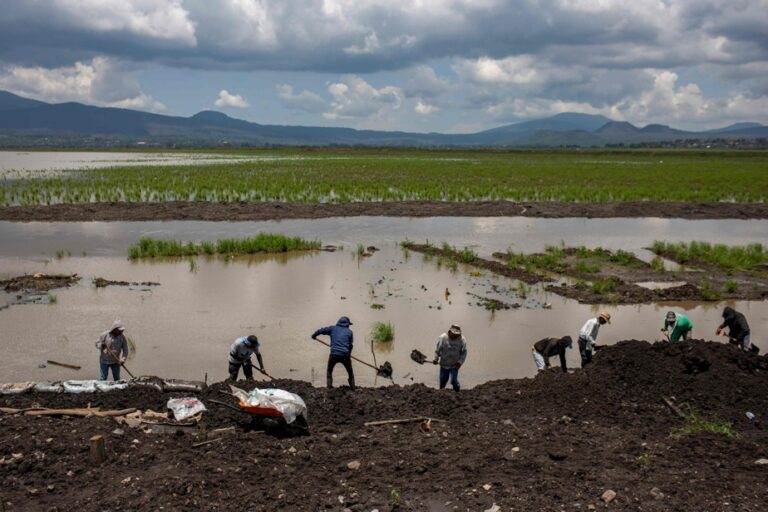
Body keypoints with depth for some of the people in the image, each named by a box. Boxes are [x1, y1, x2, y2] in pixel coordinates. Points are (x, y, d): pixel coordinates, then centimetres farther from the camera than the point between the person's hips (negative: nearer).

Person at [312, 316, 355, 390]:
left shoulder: (333, 328, 10)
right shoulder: (349, 331, 10)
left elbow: (321, 330, 5)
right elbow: (350, 345, 14)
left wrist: (314, 335, 23)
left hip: (334, 354, 0)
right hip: (345, 355, 0)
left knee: (329, 371, 20)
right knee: (350, 372, 19)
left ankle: (329, 388, 12)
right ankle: (352, 388, 17)